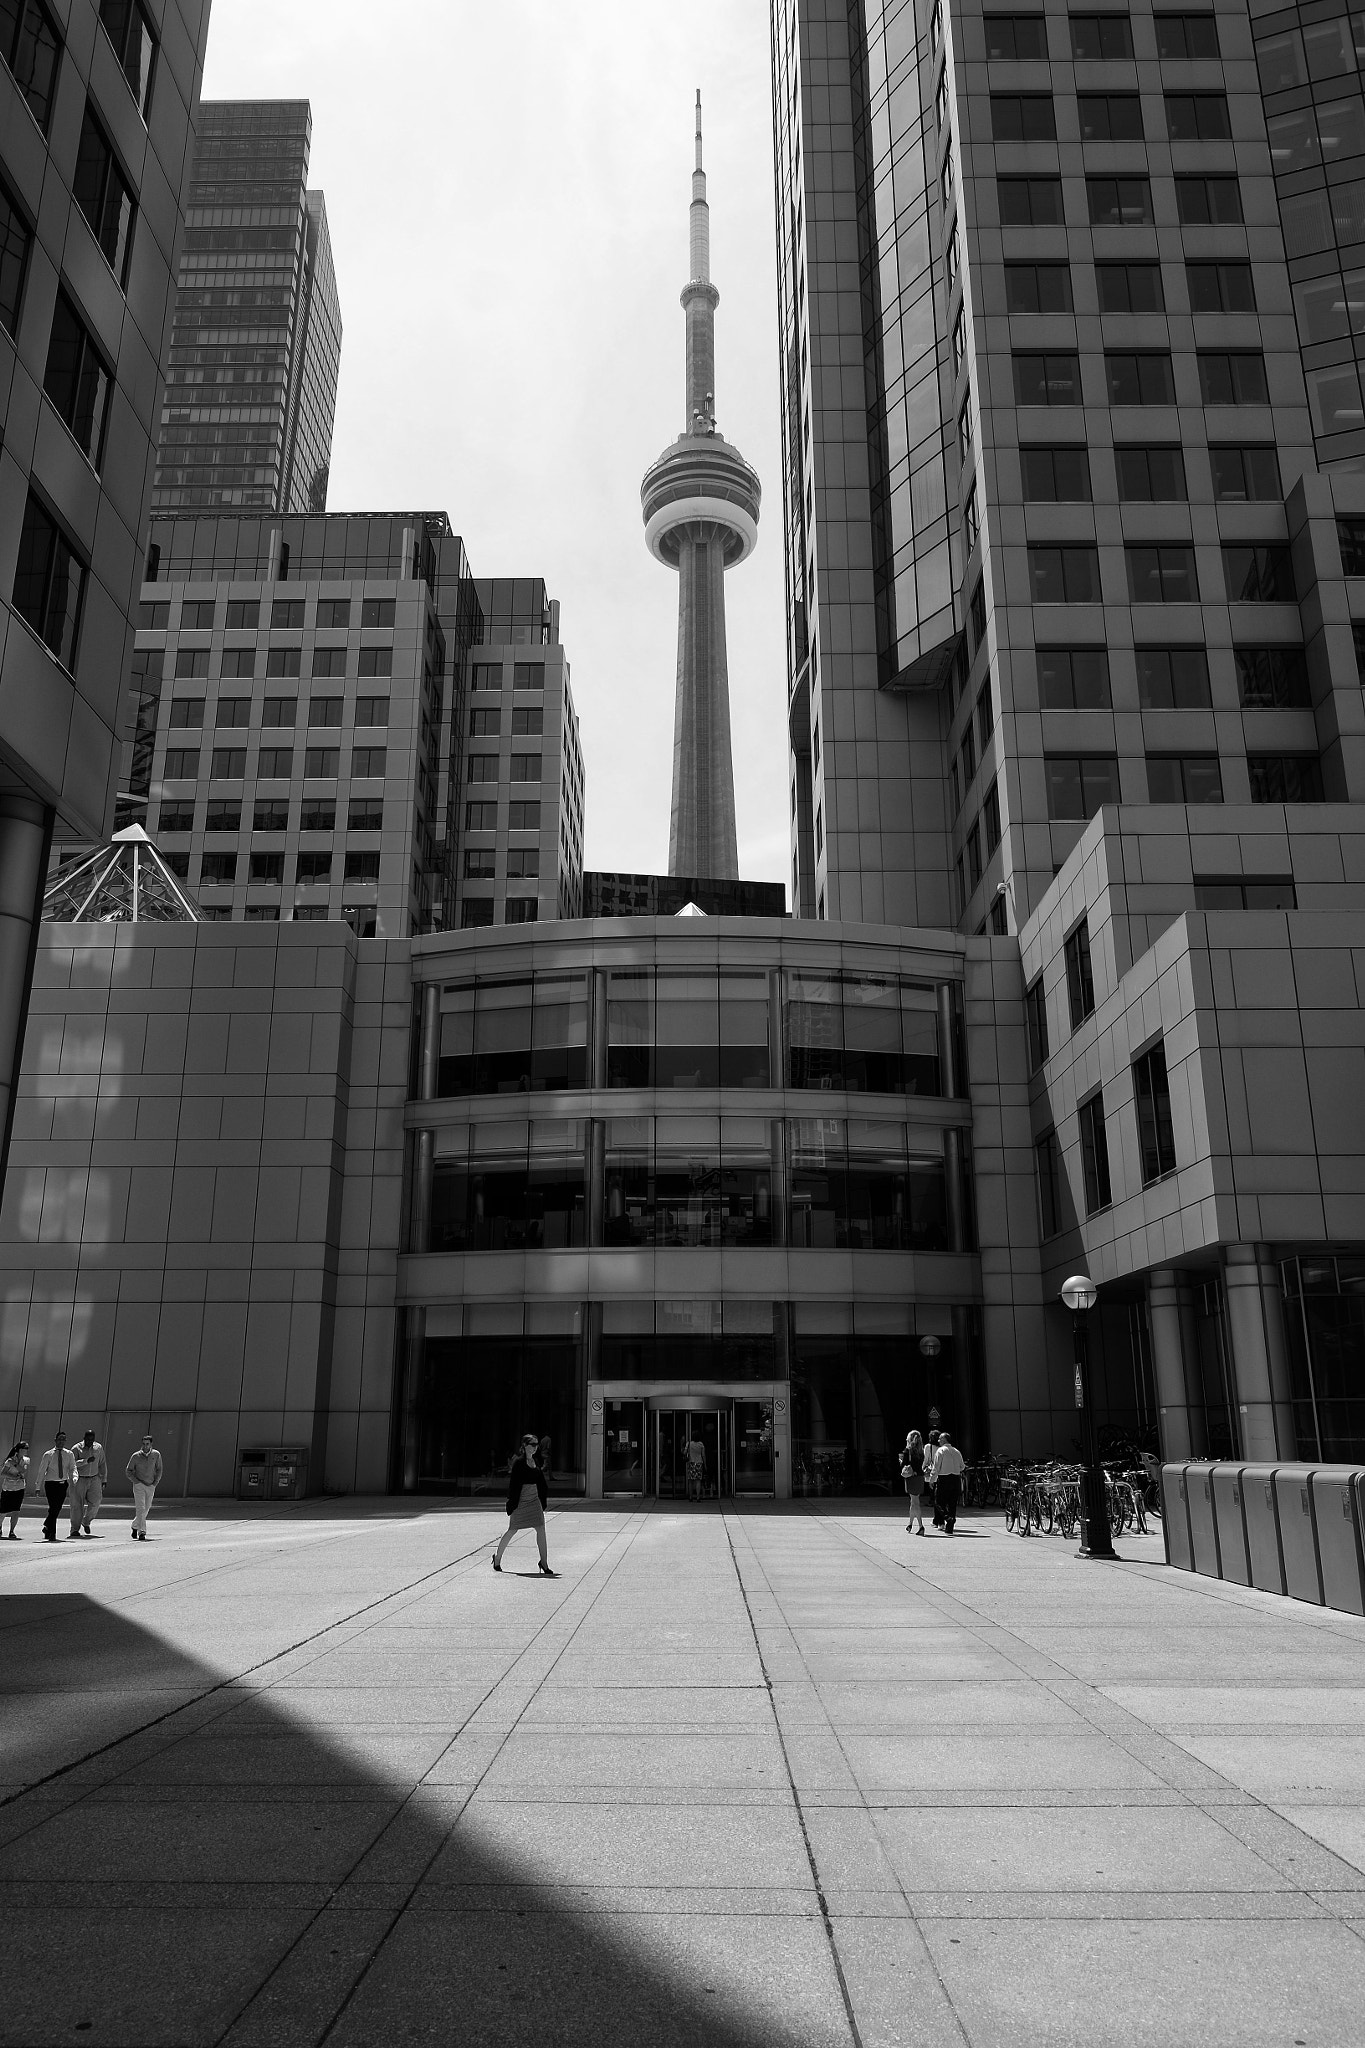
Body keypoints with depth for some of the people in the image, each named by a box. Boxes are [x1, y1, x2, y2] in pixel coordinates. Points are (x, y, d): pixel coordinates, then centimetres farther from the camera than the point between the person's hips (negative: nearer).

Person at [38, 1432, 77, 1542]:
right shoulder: (48, 1455, -4)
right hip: (51, 1484, -4)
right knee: (53, 1508, -11)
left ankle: (47, 1527, 36)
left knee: (58, 1509, 11)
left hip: (63, 1484, 4)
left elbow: (72, 1468, -2)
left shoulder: (69, 1455, 4)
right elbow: (41, 1471, -1)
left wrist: (74, 1477, -23)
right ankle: (52, 1534, -4)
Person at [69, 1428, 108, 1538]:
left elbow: (102, 1465, 15)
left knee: (95, 1502, -11)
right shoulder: (77, 1448, -4)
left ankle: (86, 1522, 14)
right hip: (80, 1479, -3)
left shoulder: (98, 1448, 8)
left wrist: (103, 1481, 13)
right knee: (77, 1505, -2)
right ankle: (75, 1529, 9)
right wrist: (86, 1461, -26)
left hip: (94, 1479, 3)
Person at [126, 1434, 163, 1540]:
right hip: (139, 1486, -3)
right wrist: (137, 1482, -9)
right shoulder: (136, 1456, -5)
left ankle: (135, 1527, 33)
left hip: (151, 1486, 3)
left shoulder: (156, 1455, 0)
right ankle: (141, 1532, -17)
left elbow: (159, 1470, 8)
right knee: (140, 1508, -14)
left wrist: (155, 1483, -3)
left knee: (146, 1510, 10)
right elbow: (129, 1471, 2)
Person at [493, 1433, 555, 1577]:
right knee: (512, 1530, 6)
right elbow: (513, 1483, -14)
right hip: (521, 1499, -6)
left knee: (541, 1529, -4)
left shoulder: (536, 1461, 9)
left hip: (534, 1500, 6)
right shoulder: (518, 1462, -12)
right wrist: (512, 1503, -16)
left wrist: (543, 1500, 15)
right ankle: (497, 1556, 27)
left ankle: (544, 1562, 1)